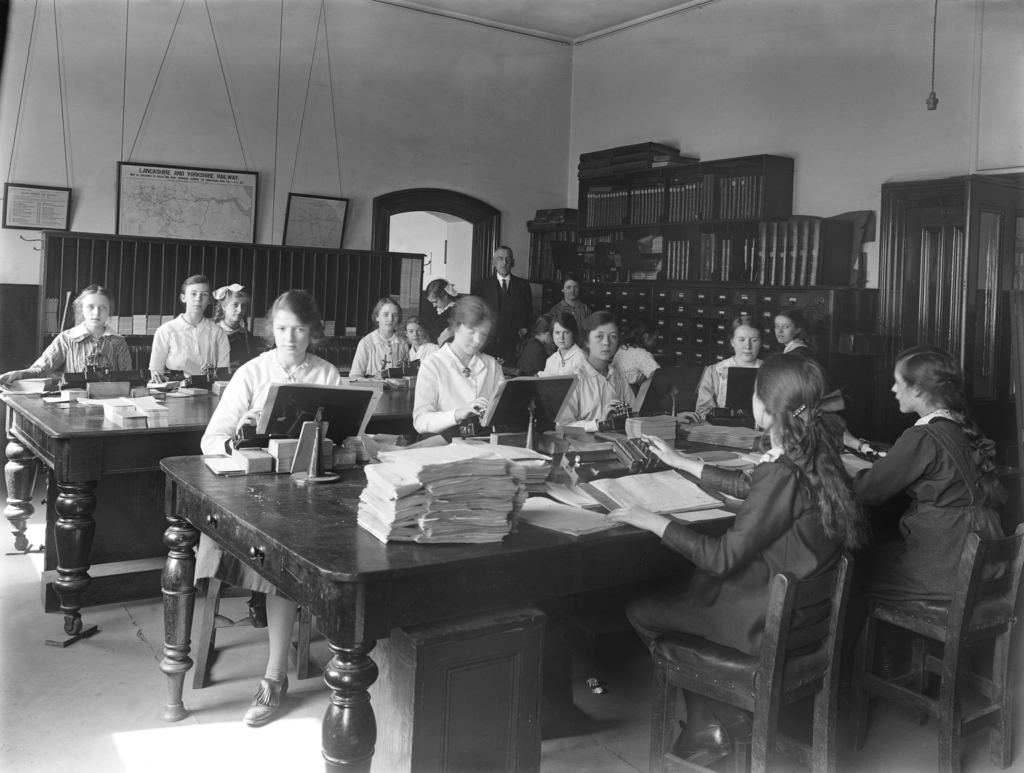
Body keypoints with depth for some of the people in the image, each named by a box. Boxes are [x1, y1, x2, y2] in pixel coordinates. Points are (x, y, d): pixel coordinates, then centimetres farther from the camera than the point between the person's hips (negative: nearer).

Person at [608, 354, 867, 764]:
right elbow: (751, 486, 17)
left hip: (768, 620, -9)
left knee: (640, 609, 5)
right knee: (670, 589, 23)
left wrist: (654, 521, -18)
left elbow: (724, 558, -26)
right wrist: (680, 462, 24)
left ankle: (712, 723, 20)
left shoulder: (784, 473, -29)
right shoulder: (815, 456, -1)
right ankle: (709, 723, 24)